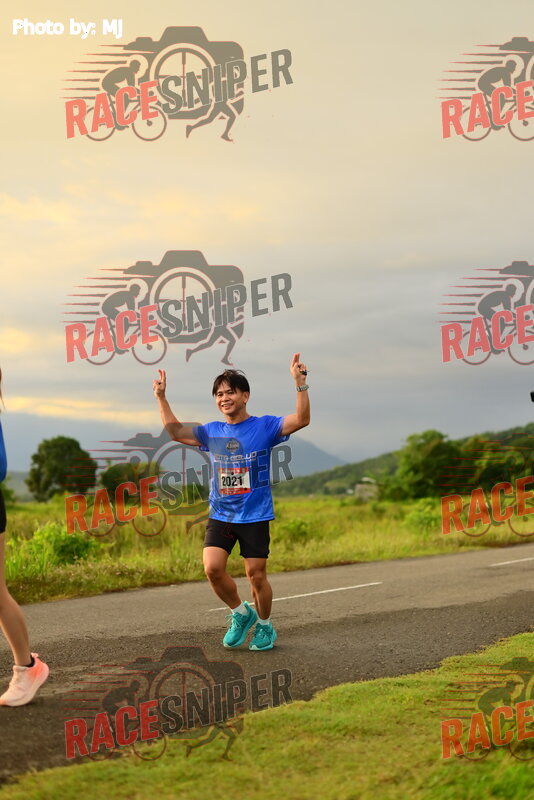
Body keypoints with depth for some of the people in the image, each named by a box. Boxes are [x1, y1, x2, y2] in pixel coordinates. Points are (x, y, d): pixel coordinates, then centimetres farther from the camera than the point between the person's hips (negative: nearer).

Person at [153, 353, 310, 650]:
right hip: (220, 515, 3)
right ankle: (241, 614, 13)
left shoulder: (264, 426, -5)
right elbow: (176, 431, 16)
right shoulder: (212, 432, 8)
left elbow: (302, 419, -16)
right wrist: (161, 397, 8)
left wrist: (301, 384, -29)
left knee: (256, 576, 0)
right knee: (212, 568, -13)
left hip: (255, 516, -3)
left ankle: (265, 626, 26)